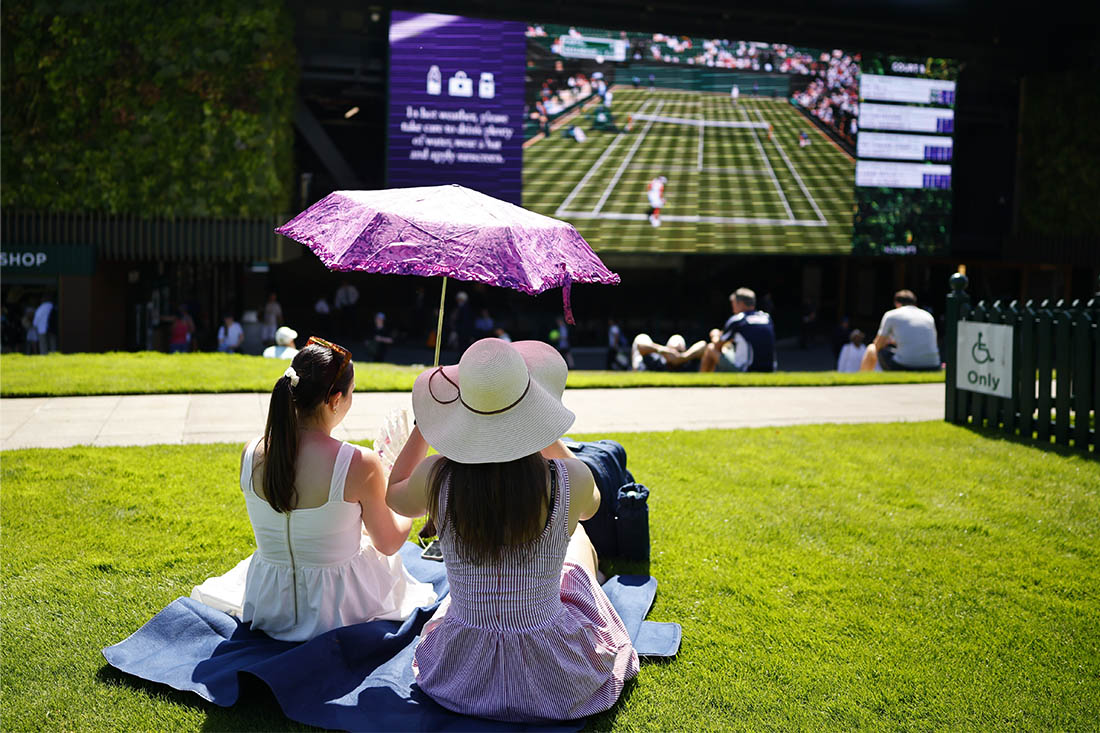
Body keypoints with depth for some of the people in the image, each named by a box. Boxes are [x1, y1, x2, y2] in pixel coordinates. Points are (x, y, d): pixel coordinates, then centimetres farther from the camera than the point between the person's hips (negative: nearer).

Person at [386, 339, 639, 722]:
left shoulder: (436, 478, -19)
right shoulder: (570, 480, -21)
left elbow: (395, 494, 8)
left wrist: (423, 424, 12)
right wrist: (546, 437, 13)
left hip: (462, 676, 1)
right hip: (555, 681, -1)